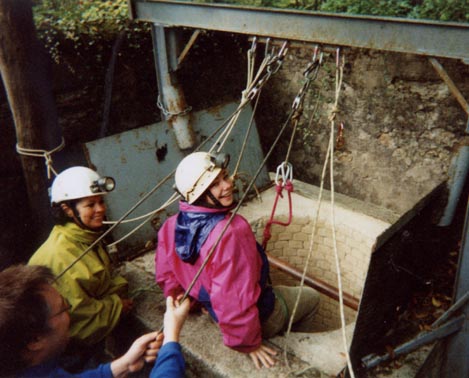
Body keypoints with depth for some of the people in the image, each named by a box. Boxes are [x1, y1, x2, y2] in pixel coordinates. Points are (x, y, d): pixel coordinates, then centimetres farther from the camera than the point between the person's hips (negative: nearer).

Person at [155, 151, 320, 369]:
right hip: (260, 316, -7)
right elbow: (236, 299, -35)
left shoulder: (171, 226, -14)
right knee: (312, 298, 22)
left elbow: (166, 277, -2)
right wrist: (249, 343, -20)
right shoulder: (231, 231, -39)